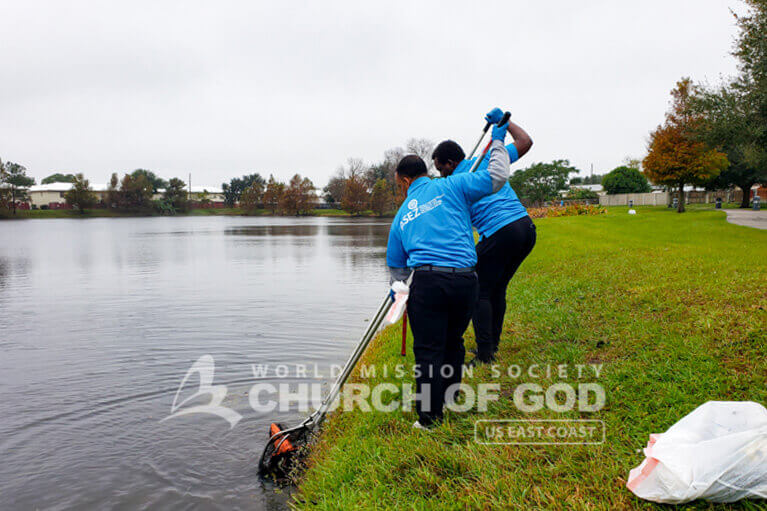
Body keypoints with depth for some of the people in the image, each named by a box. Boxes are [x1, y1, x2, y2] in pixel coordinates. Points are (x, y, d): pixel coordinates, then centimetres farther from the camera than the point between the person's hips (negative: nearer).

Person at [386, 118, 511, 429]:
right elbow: (496, 178, 1)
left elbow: (396, 267, 27)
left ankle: (429, 417, 9)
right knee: (453, 343, 20)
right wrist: (497, 142, 18)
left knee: (428, 350, 6)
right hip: (465, 279, 1)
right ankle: (450, 401, 37)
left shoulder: (402, 215, 18)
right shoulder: (450, 186, 9)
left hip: (427, 281, -1)